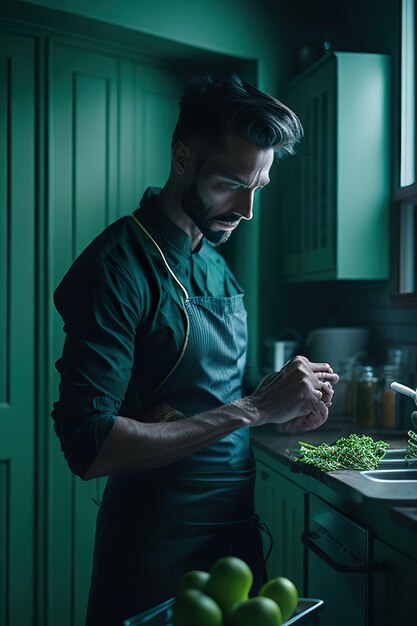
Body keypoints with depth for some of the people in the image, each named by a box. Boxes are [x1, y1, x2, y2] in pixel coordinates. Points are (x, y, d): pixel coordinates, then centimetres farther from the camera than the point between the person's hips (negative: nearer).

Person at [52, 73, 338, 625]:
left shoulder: (218, 266, 8)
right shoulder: (119, 265, -18)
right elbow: (90, 447, -26)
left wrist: (285, 409, -6)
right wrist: (253, 408, -24)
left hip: (236, 527, 8)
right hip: (158, 543, -7)